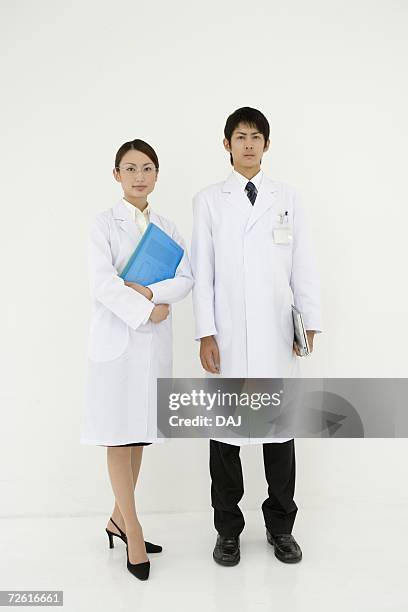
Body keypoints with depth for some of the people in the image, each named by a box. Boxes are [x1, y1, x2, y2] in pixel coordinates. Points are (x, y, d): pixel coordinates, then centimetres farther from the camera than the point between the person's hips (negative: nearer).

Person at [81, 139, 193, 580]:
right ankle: (133, 530, 8)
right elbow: (101, 282, -12)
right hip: (117, 337, -4)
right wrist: (144, 311, -15)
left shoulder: (167, 228, 12)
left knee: (140, 434, 9)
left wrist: (147, 291, -14)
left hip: (154, 340, 4)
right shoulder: (105, 223, 0)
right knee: (119, 434, -2)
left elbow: (185, 279, 1)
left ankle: (119, 518, 24)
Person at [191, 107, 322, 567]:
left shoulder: (287, 198, 9)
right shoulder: (208, 200, 6)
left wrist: (310, 321, 2)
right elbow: (201, 270, 1)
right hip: (227, 335, -1)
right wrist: (205, 333, -6)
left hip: (277, 334, 1)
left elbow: (302, 263, 7)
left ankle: (280, 526, 25)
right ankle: (228, 529, 22)